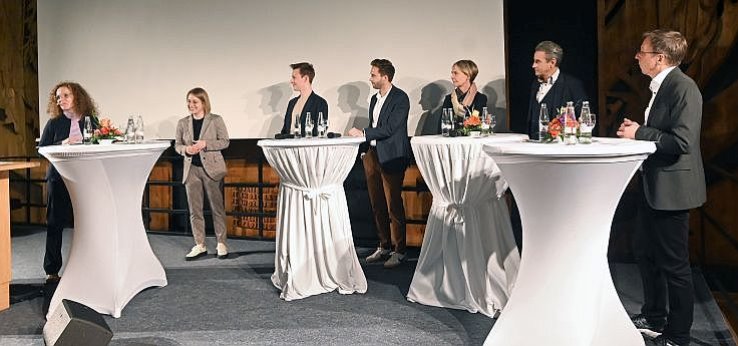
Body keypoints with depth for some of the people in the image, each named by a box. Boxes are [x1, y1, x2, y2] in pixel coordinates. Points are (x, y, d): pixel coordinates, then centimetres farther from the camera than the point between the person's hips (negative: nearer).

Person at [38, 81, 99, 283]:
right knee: (55, 224, 4)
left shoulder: (91, 121, 6)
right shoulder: (54, 123, 4)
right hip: (59, 179, 0)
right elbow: (41, 148, 0)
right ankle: (52, 271, 14)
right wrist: (62, 144, -15)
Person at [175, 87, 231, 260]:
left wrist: (205, 144, -17)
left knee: (217, 207, 2)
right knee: (194, 209, 6)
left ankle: (221, 244, 11)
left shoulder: (216, 120, -2)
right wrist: (185, 149, -10)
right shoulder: (183, 123, 7)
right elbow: (177, 144, 12)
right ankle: (200, 245, 14)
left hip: (212, 168, -3)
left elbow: (225, 141, -4)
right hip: (191, 169, 3)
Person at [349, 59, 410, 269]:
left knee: (393, 205, -5)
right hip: (373, 155, 8)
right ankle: (384, 247, 20)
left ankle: (398, 251, 4)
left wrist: (363, 133, -15)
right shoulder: (375, 99, 17)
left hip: (391, 157, -8)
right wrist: (365, 150, 16)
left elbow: (390, 128, -17)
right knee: (377, 204, 10)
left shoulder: (400, 98, -8)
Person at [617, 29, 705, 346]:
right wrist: (636, 129, 6)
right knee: (644, 251, 20)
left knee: (673, 263, 2)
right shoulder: (660, 86, 12)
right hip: (653, 185, 10)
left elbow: (681, 142, -27)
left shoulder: (683, 87, -19)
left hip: (671, 187, -10)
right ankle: (654, 316, 37)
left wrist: (639, 133, -19)